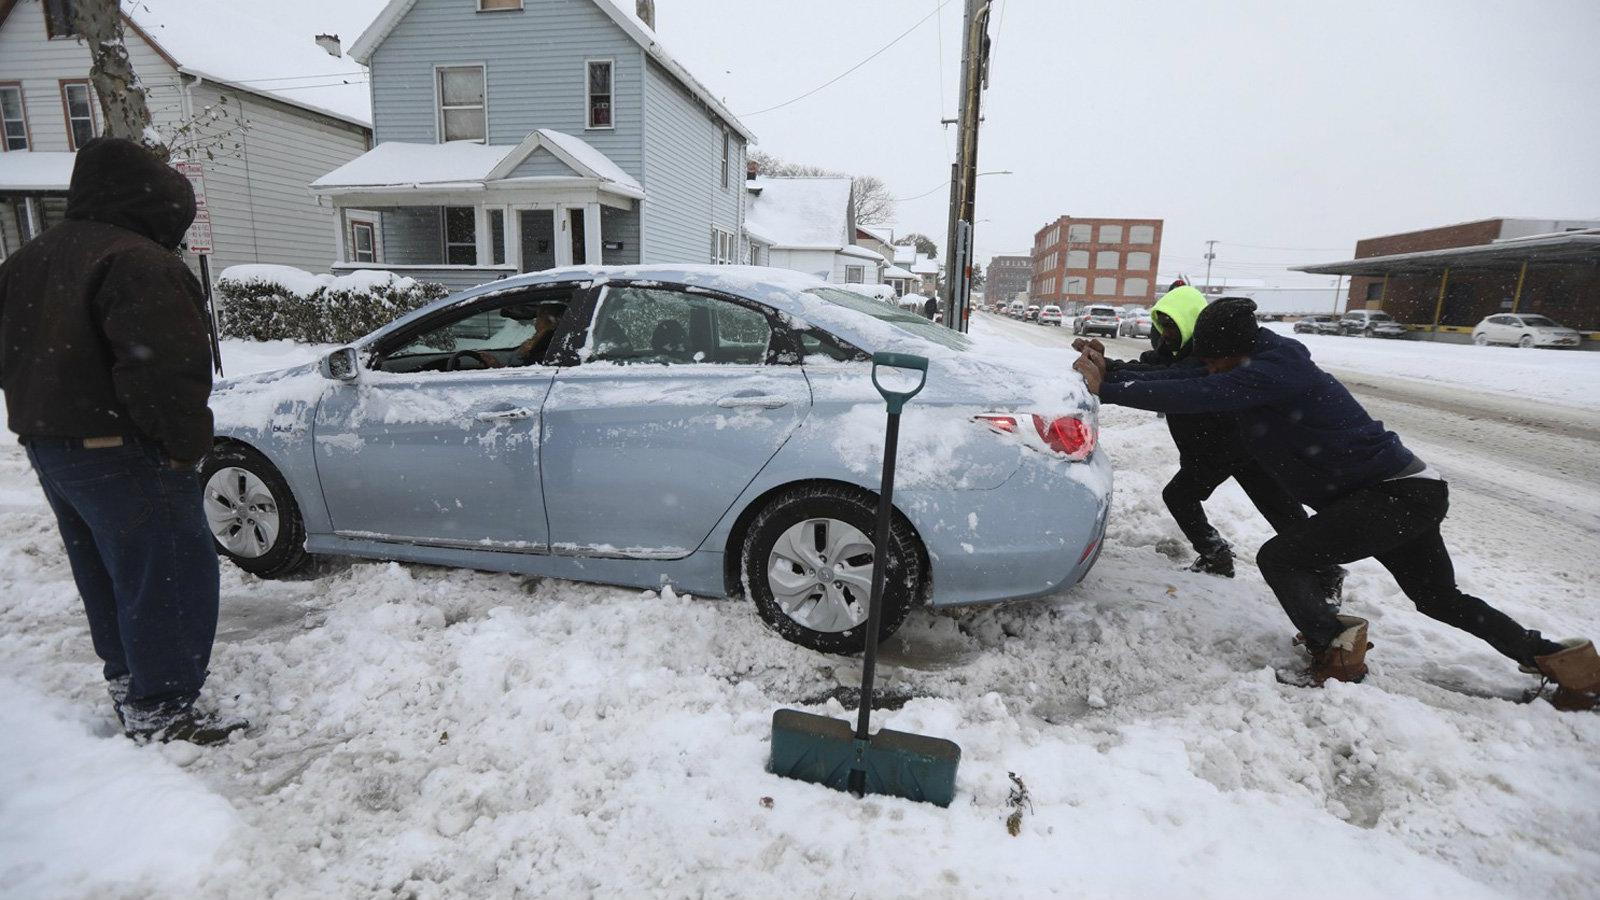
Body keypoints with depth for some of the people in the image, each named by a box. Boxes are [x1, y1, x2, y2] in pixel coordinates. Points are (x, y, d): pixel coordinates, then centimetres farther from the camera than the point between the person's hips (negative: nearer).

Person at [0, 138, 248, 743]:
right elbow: (163, 370, -26)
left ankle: (125, 683, 35)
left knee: (104, 575, 21)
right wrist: (185, 444, -15)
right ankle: (159, 712, 3)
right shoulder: (139, 262, -18)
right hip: (118, 451, -10)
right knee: (165, 578, -3)